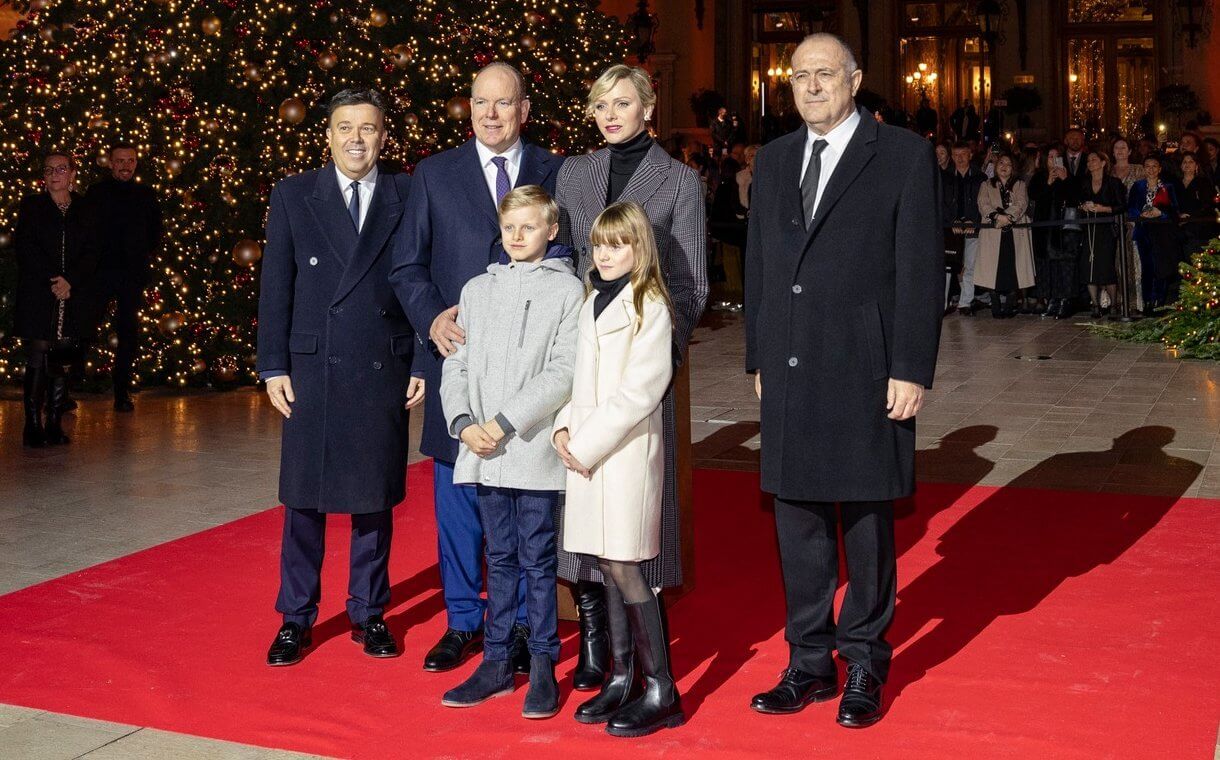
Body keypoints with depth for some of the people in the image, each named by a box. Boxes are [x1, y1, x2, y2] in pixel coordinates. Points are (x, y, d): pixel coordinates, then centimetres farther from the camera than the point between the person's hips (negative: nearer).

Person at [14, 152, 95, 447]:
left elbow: (91, 254, 5)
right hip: (37, 297, -2)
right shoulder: (31, 206, 8)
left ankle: (54, 425, 5)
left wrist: (70, 280, -11)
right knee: (37, 361, -6)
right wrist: (53, 280, -11)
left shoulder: (84, 210, 12)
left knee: (61, 362, 0)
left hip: (73, 297, 2)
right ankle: (33, 426, -4)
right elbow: (25, 247, -1)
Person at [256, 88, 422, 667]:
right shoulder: (293, 196, 4)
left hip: (384, 369, 0)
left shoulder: (407, 197, 4)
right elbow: (275, 287, 3)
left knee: (375, 495, 9)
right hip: (313, 367, 0)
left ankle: (368, 613, 23)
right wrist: (273, 366, -3)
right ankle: (296, 619, 18)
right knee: (305, 496, 5)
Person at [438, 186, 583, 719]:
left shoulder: (567, 290, -2)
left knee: (537, 560, 2)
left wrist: (504, 423, -15)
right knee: (500, 559, 13)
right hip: (484, 454, 4)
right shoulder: (477, 290, 13)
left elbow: (563, 374, -10)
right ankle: (496, 662, 20)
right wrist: (463, 424, -6)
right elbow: (456, 366, 11)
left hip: (534, 450, -4)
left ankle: (543, 666, 11)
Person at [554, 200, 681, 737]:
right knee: (611, 570, 11)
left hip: (627, 452, -7)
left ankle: (660, 691, 1)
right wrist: (564, 428, 1)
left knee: (624, 569, -7)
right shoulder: (593, 301, 15)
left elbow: (639, 391, -14)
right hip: (587, 454, 7)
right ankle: (622, 678, 20)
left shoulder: (649, 307, -8)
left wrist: (585, 444, -13)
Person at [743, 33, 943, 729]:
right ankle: (810, 664, 23)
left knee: (867, 525, 6)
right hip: (791, 375, 5)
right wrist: (760, 359, 12)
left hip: (867, 374, -5)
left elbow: (922, 269, -7)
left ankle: (865, 668, 19)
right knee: (799, 522, 11)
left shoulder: (904, 155, -3)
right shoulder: (775, 160, 13)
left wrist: (912, 371, -11)